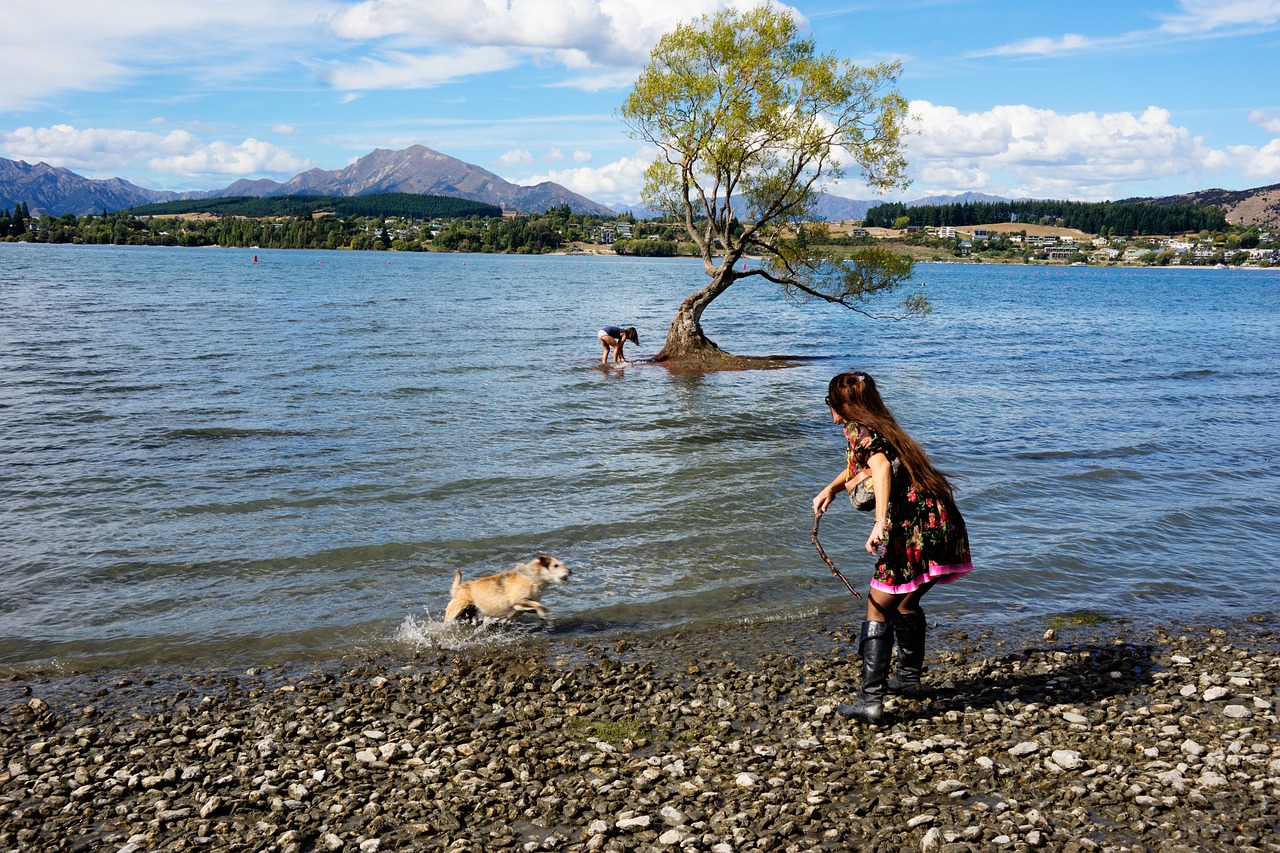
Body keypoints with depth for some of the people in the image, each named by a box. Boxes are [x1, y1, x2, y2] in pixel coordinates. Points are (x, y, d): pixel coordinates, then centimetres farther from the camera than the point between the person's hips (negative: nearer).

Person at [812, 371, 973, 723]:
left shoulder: (857, 430, -3)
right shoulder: (883, 428, 24)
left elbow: (881, 466, -22)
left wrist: (880, 523, -30)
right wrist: (831, 489, 28)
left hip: (913, 527, -9)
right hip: (943, 524, 9)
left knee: (878, 610, -1)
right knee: (907, 603, 27)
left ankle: (870, 701, -5)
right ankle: (909, 678, 40)